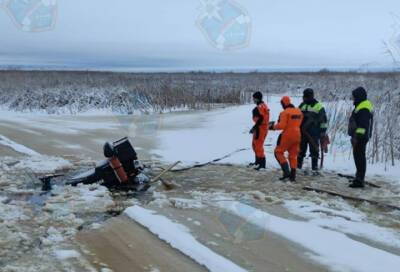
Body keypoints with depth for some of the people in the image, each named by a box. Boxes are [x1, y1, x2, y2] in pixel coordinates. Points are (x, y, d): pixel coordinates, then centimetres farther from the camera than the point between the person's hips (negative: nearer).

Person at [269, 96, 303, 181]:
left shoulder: (285, 112, -14)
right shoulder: (299, 111, 9)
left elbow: (281, 125, -19)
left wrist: (273, 126, -4)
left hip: (287, 136, -7)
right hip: (297, 135, 7)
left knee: (278, 152, 6)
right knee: (293, 155, 14)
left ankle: (286, 171, -6)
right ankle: (293, 175, 13)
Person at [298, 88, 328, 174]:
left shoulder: (318, 107, -4)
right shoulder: (302, 105, 12)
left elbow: (323, 120, -4)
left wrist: (323, 131, -8)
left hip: (313, 133, -5)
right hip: (302, 132, 5)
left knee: (314, 151, -1)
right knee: (300, 150, 10)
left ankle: (315, 168, 5)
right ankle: (298, 166, 19)